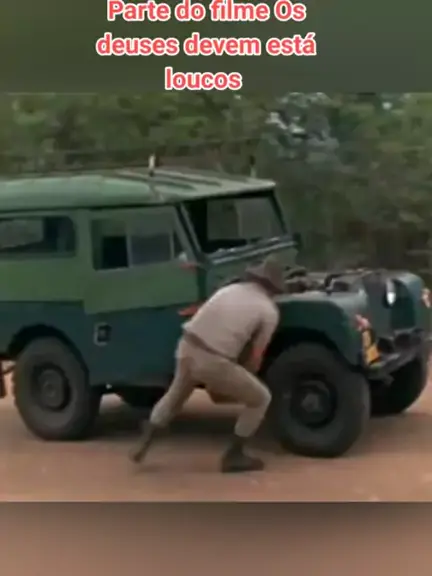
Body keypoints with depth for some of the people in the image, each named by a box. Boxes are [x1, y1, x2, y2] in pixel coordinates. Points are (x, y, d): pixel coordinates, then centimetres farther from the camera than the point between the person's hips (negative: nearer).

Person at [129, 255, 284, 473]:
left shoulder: (229, 289, 21)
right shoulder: (269, 311, 4)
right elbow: (255, 357, 6)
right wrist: (244, 380, 27)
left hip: (187, 348, 6)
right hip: (212, 361, -6)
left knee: (175, 395, 34)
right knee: (260, 399, 14)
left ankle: (143, 445, 34)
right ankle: (233, 455, 17)